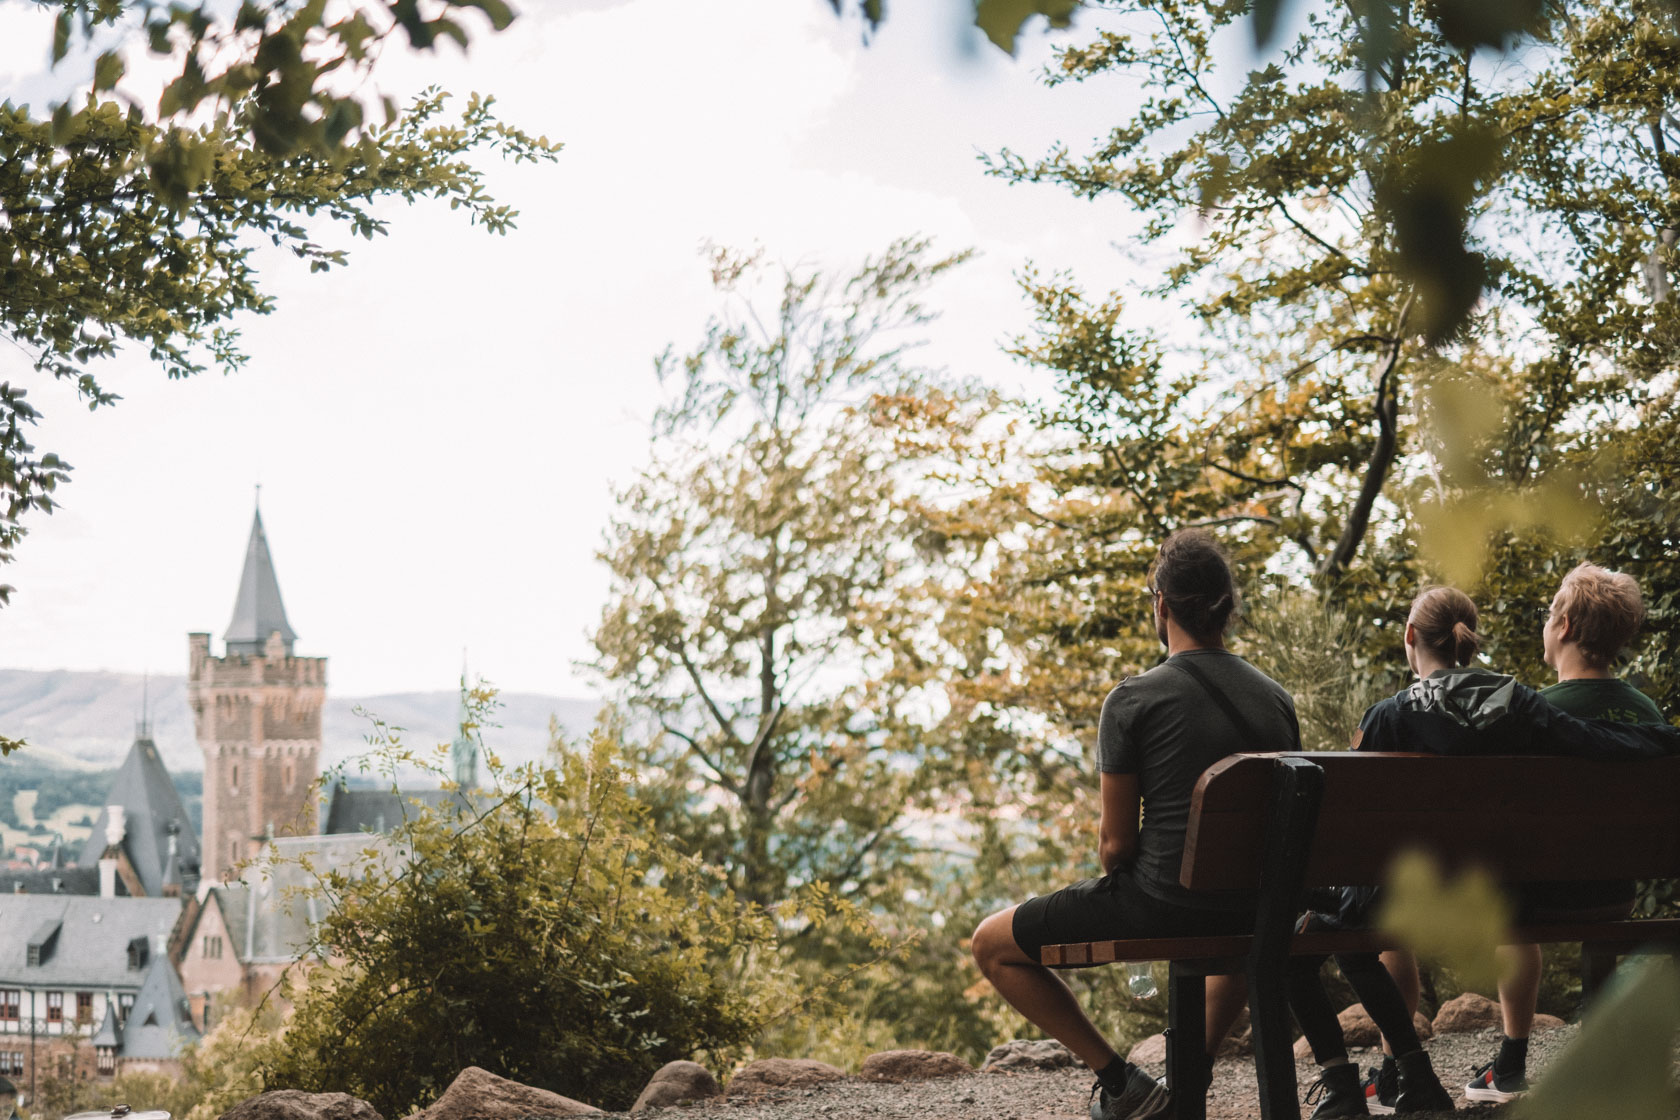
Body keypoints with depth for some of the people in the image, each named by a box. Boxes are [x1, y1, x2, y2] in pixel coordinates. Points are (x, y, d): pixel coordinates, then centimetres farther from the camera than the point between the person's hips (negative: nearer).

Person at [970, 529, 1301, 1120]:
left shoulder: (1133, 700, -13)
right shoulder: (1276, 698, 3)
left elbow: (1116, 844, -10)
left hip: (1157, 904, -6)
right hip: (1254, 908, 6)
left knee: (991, 943, 14)